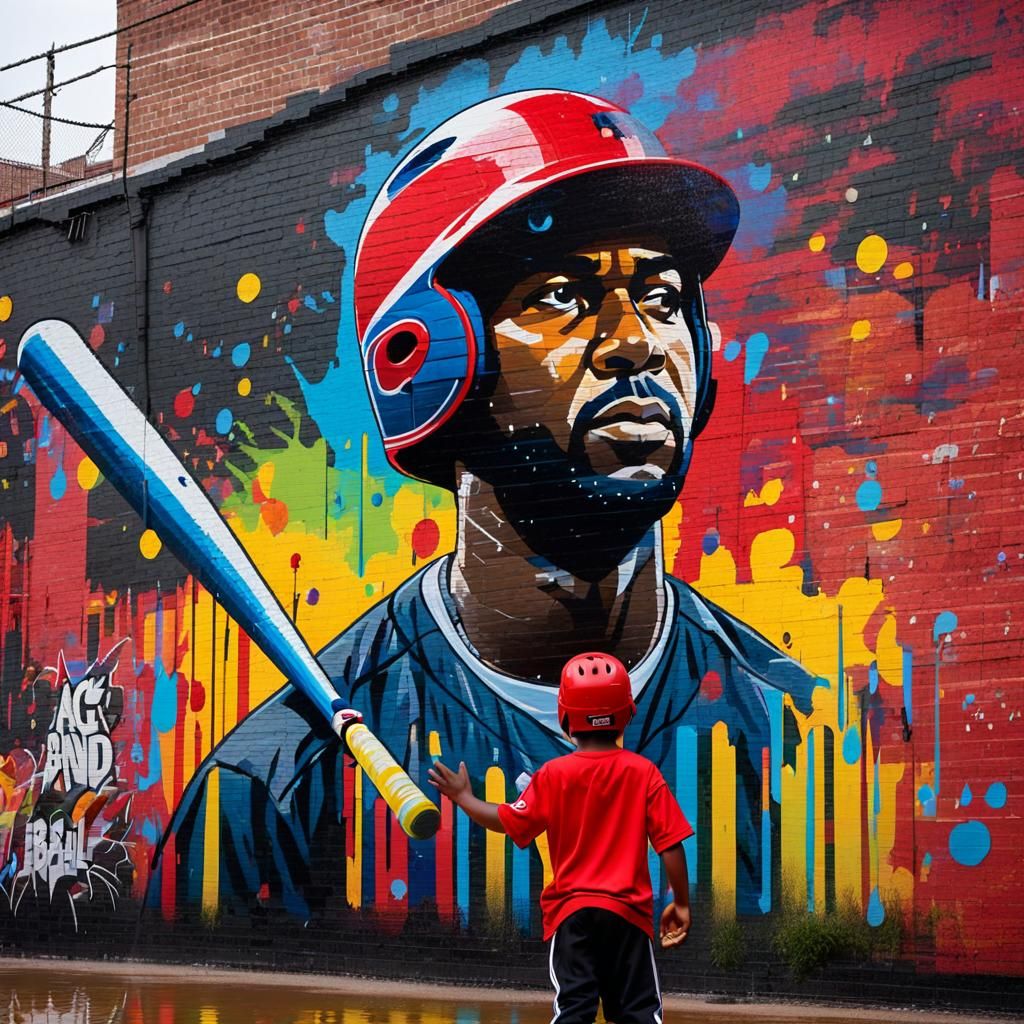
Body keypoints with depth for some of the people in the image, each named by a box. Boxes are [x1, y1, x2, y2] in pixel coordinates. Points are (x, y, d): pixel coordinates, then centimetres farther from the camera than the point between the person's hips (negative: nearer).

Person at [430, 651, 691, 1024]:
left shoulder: (554, 774, -4)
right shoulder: (644, 772, -3)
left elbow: (510, 822, -4)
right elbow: (670, 843, -4)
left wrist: (464, 798, 11)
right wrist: (681, 903, 5)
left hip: (571, 911, 0)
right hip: (628, 910, 1)